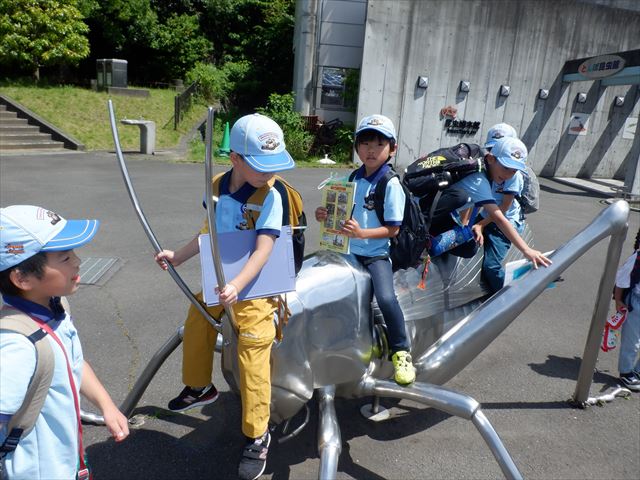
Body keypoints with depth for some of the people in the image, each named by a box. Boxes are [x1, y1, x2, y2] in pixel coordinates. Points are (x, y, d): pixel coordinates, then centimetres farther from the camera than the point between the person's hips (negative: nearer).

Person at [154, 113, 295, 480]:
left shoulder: (270, 196, -20)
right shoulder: (217, 187, -1)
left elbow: (263, 250, -27)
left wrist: (236, 286, -39)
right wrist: (178, 256, 14)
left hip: (258, 285, -7)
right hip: (220, 280, 7)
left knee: (252, 354, -9)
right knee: (196, 321, 21)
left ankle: (257, 435, 9)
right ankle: (199, 387, 48)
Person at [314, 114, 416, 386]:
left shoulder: (391, 184, -9)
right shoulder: (354, 178, 10)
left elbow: (393, 228, -13)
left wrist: (362, 233, -26)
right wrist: (326, 215, -3)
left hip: (376, 253, -6)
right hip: (349, 250, 7)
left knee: (386, 298, -26)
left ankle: (400, 352, -3)